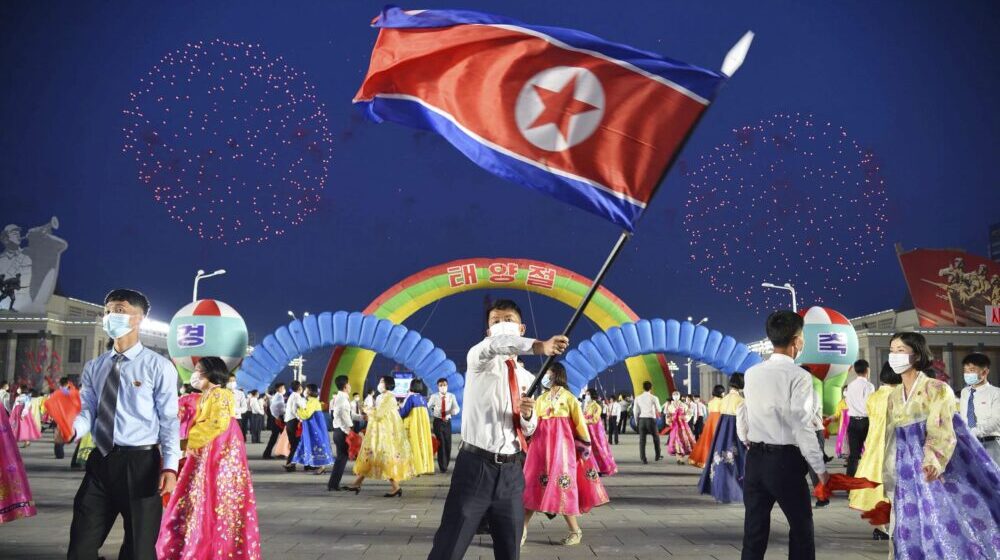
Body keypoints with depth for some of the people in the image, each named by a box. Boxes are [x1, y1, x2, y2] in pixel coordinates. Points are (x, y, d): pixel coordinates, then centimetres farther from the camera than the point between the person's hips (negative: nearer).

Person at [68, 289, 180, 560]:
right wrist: (72, 429, -18)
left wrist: (170, 467, -17)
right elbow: (88, 411, 6)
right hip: (100, 461, 5)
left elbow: (169, 420, -7)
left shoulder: (159, 366, -4)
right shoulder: (94, 367, 10)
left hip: (140, 463, -4)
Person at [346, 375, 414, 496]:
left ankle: (396, 487, 1)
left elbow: (379, 414, -19)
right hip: (380, 431, 9)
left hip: (387, 432, -9)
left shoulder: (389, 397, -14)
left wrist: (367, 410, -6)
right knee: (370, 456, 7)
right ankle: (357, 484, 9)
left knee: (387, 457, -7)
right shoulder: (380, 397, 14)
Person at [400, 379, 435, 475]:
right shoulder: (423, 399, 9)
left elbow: (403, 412, -12)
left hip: (414, 425, -6)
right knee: (424, 443, 10)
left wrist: (399, 409, 8)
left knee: (414, 445, -4)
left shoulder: (410, 397, -10)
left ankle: (417, 469, -8)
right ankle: (426, 467, 11)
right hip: (424, 424, 6)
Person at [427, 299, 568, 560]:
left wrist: (528, 415, -6)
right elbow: (494, 345, -28)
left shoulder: (527, 378, 14)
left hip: (511, 470, 5)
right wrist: (538, 346, -46)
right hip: (476, 466, -5)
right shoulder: (481, 359, -3)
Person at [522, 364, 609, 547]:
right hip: (540, 444, 5)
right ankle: (523, 531, 1)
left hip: (560, 443, -5)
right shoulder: (541, 399, 17)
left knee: (562, 485, -4)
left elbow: (579, 420, 3)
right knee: (532, 485, -1)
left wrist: (587, 443, 2)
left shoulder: (567, 396, 3)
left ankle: (576, 531, 9)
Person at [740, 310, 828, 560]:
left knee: (754, 531, 9)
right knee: (801, 529, 11)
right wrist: (820, 468, -8)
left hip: (755, 458, 5)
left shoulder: (751, 374, 6)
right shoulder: (799, 376, -12)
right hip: (785, 461, -5)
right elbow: (802, 426, -15)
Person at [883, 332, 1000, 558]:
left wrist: (933, 460, -37)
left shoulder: (937, 389, -7)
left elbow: (941, 431, -18)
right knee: (916, 533, 4)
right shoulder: (894, 397, 10)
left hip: (940, 474, -5)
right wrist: (890, 483, 15)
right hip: (909, 478, 5)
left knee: (951, 530, -6)